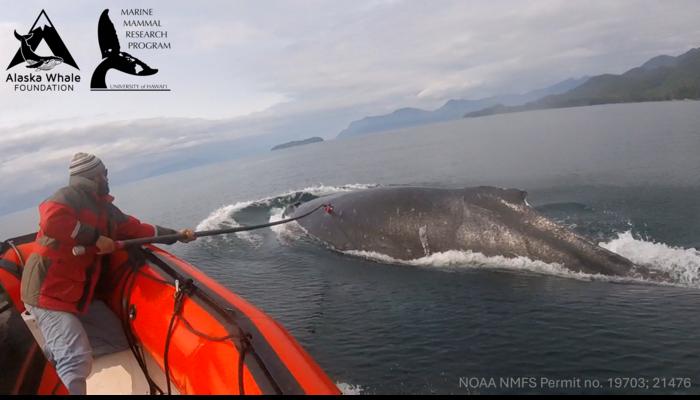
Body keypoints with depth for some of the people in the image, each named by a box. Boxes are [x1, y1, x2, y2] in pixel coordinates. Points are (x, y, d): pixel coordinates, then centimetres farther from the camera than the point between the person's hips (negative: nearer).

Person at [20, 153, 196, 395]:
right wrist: (95, 237, -24)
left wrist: (175, 235, 16)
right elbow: (51, 221, -31)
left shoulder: (104, 208, 13)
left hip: (80, 293, 9)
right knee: (78, 359, -21)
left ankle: (53, 351, 9)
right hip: (48, 291, -9)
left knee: (117, 340, 8)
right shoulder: (72, 195, -13)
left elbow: (134, 228, 18)